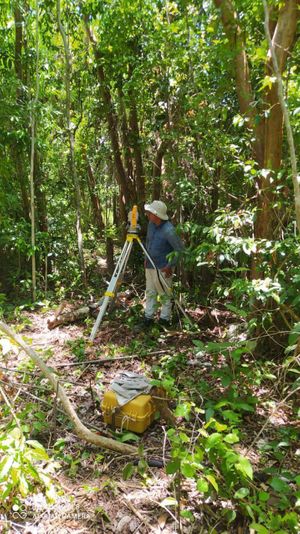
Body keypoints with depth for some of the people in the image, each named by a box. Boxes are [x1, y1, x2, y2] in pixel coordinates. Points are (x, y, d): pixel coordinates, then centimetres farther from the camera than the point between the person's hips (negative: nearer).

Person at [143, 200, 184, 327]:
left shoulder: (168, 230, -25)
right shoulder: (151, 224, -1)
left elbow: (180, 249, -22)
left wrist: (170, 266, -18)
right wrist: (146, 258, 12)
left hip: (162, 268, -8)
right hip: (150, 265, 8)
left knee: (164, 294, 6)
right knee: (150, 292, 13)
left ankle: (165, 319, 20)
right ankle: (148, 317, 24)